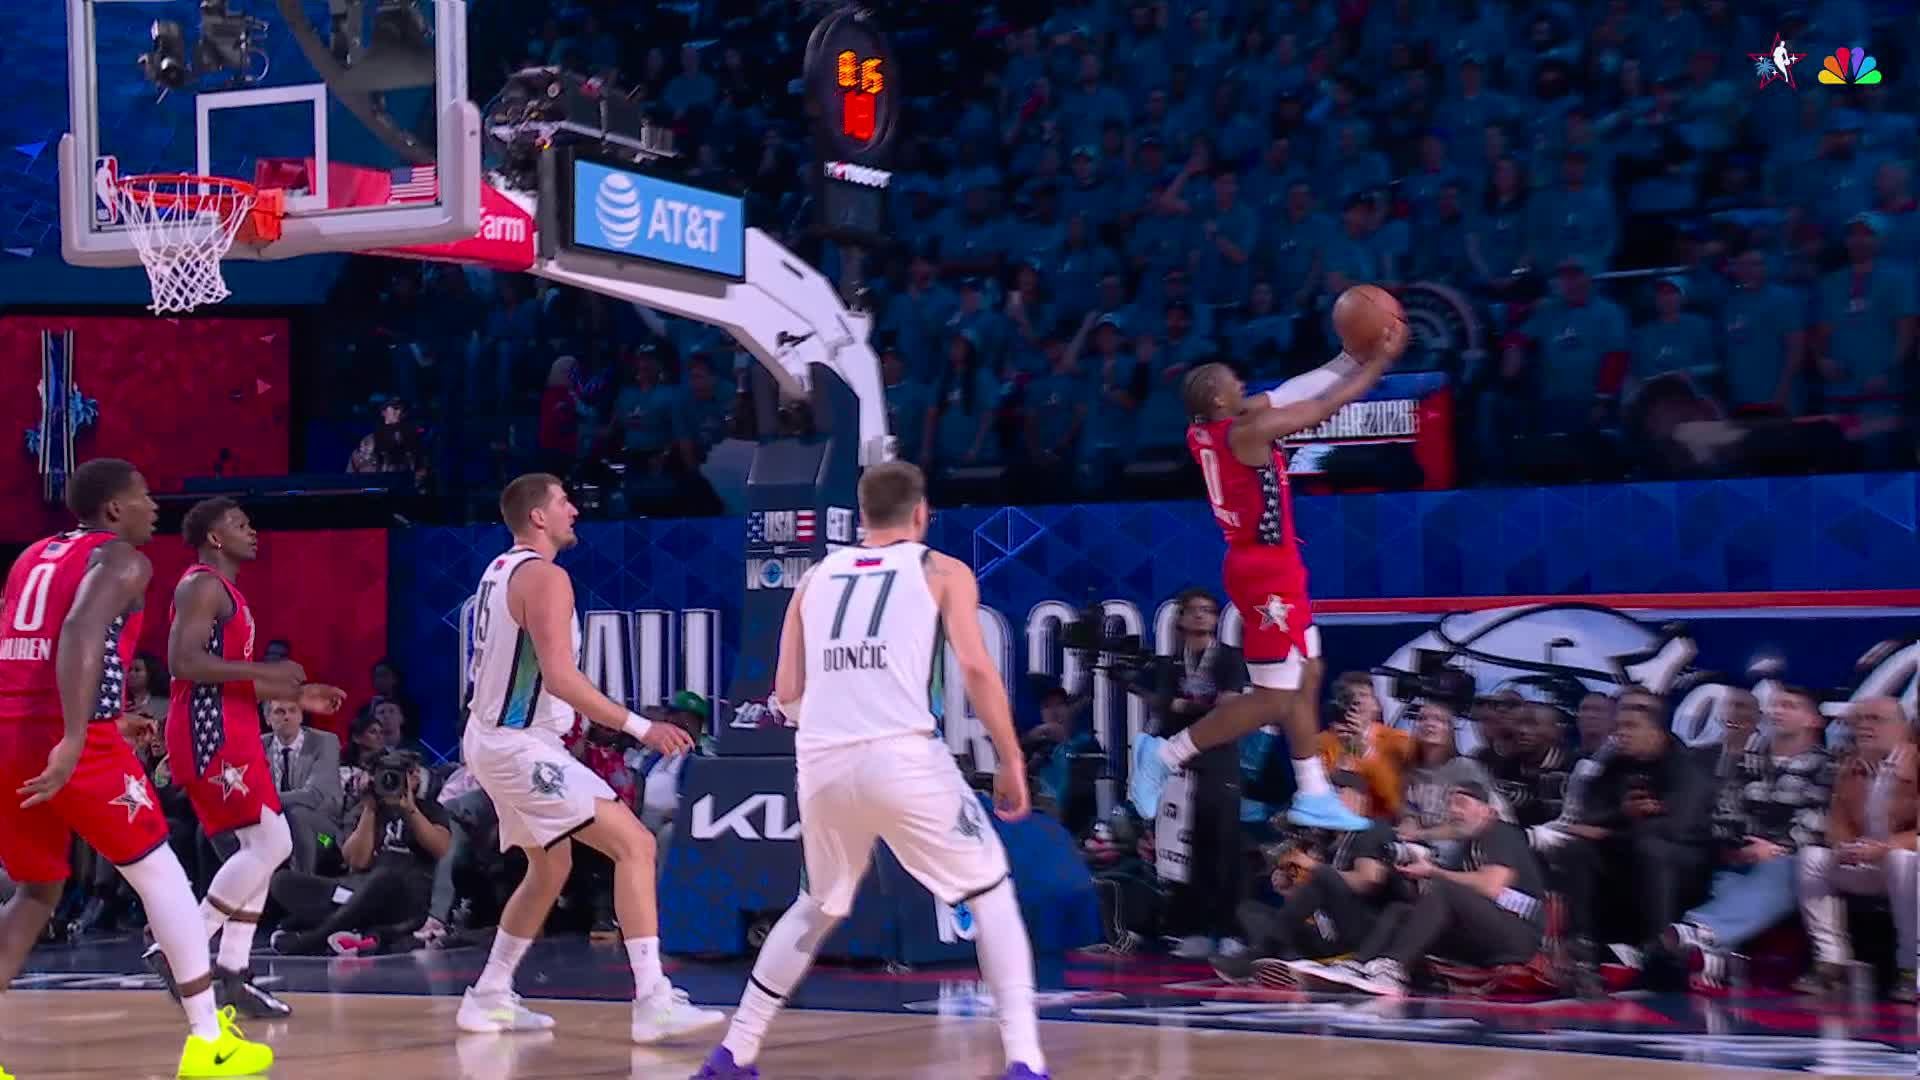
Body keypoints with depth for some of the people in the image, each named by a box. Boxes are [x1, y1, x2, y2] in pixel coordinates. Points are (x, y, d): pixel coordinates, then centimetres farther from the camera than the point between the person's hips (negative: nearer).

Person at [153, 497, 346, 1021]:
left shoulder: (225, 591, 22)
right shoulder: (202, 585, -10)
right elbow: (184, 662, -23)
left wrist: (296, 694, 24)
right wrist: (263, 670, -20)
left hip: (231, 732, 11)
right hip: (209, 733, -11)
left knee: (260, 849, 9)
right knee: (270, 844, -12)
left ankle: (233, 973, 9)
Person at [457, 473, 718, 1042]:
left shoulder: (499, 571, 12)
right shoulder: (546, 577, -17)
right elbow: (559, 677, -26)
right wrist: (638, 726, -25)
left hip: (494, 737, 10)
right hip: (521, 746, -10)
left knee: (550, 867, 25)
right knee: (634, 844, -14)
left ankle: (489, 998, 28)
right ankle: (653, 1001, -21)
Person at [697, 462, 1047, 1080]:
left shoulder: (816, 577, 21)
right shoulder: (943, 571, 10)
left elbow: (787, 694, 17)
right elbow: (976, 668, -4)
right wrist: (1011, 762, 2)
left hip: (821, 762, 4)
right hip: (902, 756, -4)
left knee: (818, 908, 27)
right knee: (991, 893, 11)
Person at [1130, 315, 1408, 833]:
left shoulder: (1205, 433, 3)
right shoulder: (1246, 433, -22)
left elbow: (1287, 395, 10)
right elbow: (1326, 407, -15)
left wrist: (1352, 356, 8)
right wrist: (1381, 360, -5)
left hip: (1269, 567, 10)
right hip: (1267, 571, -10)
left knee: (1306, 679, 16)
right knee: (1273, 699, -4)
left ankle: (1313, 796, 20)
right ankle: (1165, 755, 0)